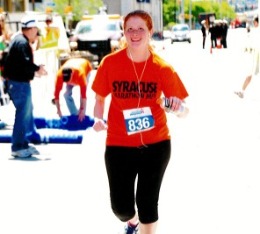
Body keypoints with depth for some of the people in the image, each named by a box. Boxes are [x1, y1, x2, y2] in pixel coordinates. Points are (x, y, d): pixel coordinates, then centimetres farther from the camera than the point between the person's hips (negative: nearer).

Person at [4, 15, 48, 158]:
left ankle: (24, 144, 26)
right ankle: (17, 147, 0)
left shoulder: (20, 40, 16)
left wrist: (34, 70, 7)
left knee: (27, 112, 18)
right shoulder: (22, 43, -17)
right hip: (19, 83, -11)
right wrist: (37, 69, -12)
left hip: (20, 82, 11)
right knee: (23, 114, -6)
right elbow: (25, 63, -26)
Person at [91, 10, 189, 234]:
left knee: (147, 202, 5)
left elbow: (182, 109, -1)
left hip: (156, 144, -1)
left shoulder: (162, 68, -7)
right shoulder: (110, 63, -6)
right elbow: (100, 98, 7)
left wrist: (177, 106, -24)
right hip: (119, 145, 1)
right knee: (121, 207, 3)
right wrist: (98, 119, -12)